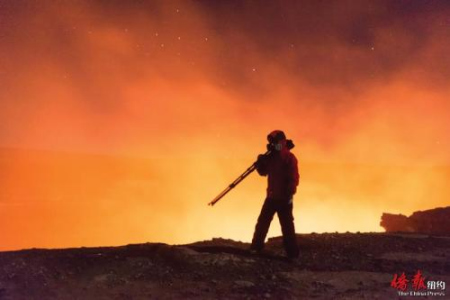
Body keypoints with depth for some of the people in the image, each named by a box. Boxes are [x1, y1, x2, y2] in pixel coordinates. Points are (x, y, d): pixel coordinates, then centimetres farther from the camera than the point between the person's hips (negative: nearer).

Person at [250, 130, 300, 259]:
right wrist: (260, 162, -1)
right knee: (262, 223, 12)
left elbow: (294, 177, -17)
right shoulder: (271, 157, 12)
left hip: (284, 198, -8)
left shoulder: (289, 157, -11)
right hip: (271, 196, 8)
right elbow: (263, 172, 19)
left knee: (287, 226, -4)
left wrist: (290, 194, -23)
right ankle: (256, 248, 22)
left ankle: (292, 253, 2)